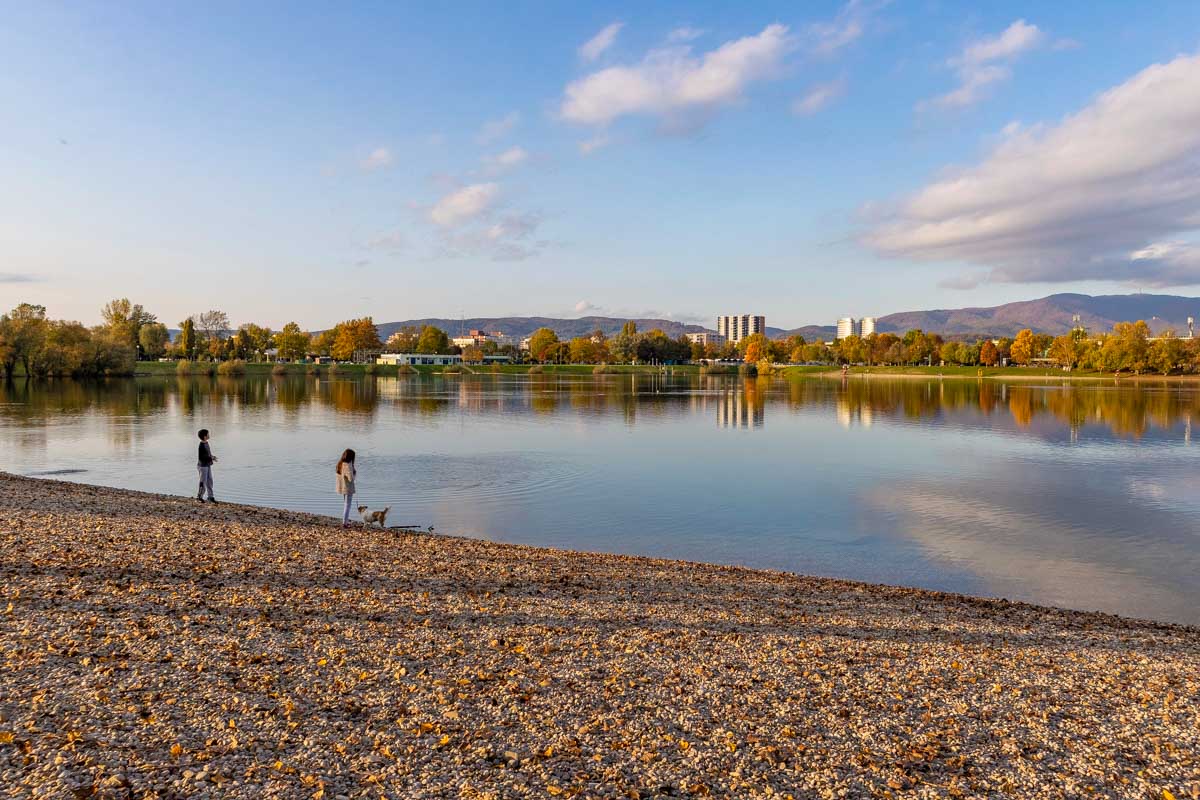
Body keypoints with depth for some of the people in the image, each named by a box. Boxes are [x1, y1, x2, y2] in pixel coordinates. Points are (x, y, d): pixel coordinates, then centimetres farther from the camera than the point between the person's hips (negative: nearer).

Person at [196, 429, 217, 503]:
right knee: (203, 482, 0)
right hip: (202, 466, -8)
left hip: (207, 465, 8)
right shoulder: (201, 445, -20)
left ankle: (210, 497, 15)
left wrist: (212, 456, 2)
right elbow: (200, 458, -22)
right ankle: (199, 496, 16)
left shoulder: (206, 443, 6)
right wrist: (211, 458, -18)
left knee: (209, 481, 9)